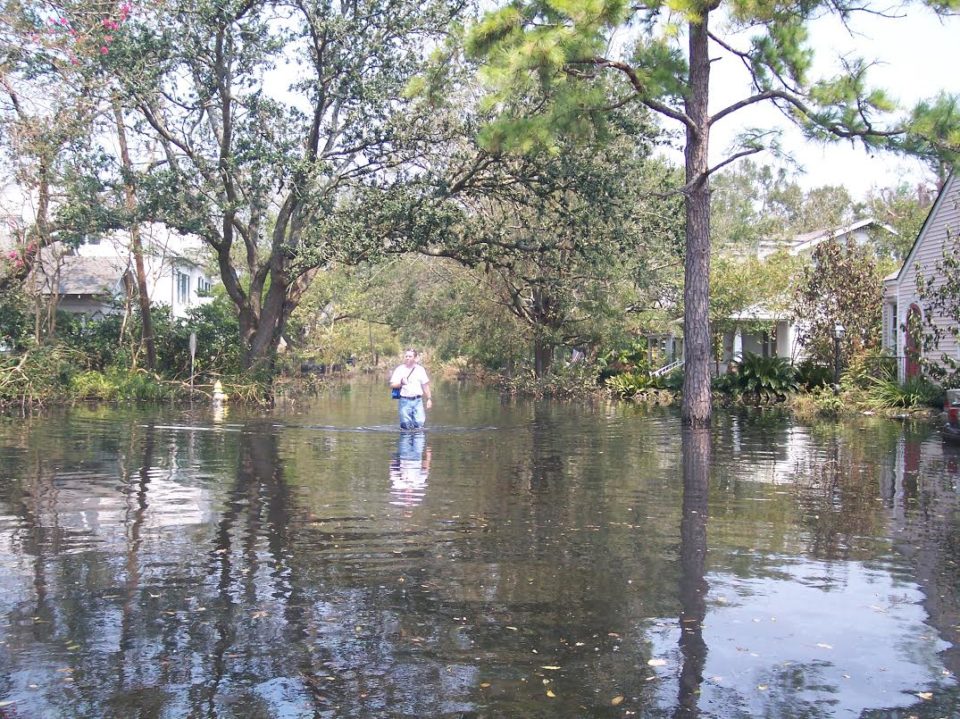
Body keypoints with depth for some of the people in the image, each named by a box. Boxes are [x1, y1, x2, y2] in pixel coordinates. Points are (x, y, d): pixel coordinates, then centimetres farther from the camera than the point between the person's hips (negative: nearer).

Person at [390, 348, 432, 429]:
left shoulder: (420, 369, 9)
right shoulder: (399, 369, 3)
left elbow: (425, 385, 12)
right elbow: (392, 384, 0)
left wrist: (429, 398, 7)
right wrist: (401, 383, -18)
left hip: (418, 400, 1)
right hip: (405, 400, -1)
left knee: (420, 422, -6)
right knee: (405, 424, 0)